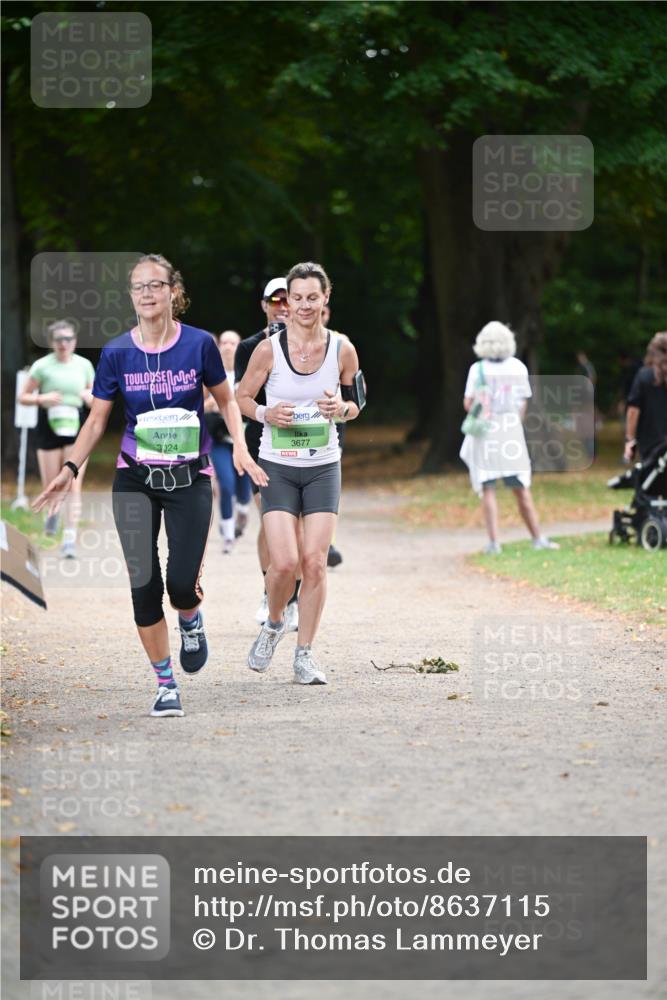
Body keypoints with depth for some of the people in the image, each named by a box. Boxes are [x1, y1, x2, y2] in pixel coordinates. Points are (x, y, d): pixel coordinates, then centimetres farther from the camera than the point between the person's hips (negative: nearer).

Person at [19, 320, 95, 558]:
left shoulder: (84, 365, 6)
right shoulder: (42, 366, -2)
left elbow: (95, 400, 15)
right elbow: (23, 397, 2)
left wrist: (89, 398, -8)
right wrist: (42, 399, -16)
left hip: (76, 425, 1)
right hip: (49, 426, -1)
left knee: (74, 485, -9)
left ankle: (70, 539, -9)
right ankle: (53, 510, 40)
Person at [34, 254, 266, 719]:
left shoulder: (200, 344, -7)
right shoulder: (117, 353, -4)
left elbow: (227, 400, 7)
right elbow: (97, 420, 4)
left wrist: (240, 447, -9)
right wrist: (71, 468, -8)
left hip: (189, 479, -1)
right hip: (135, 480, 1)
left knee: (182, 583, -12)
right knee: (144, 584, -4)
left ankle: (191, 620, 26)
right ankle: (165, 683, 10)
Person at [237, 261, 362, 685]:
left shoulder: (342, 349, -1)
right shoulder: (269, 349, -6)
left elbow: (355, 405, 11)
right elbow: (242, 396, 5)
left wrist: (342, 408, -12)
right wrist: (266, 414, -15)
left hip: (324, 467, 2)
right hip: (278, 467, -1)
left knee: (315, 562, -4)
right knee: (285, 562, -12)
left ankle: (305, 654, 7)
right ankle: (274, 624, 20)